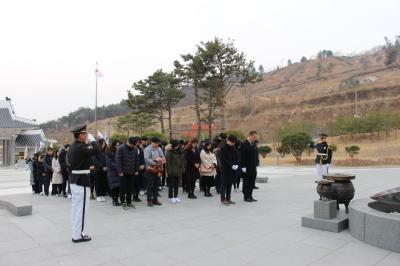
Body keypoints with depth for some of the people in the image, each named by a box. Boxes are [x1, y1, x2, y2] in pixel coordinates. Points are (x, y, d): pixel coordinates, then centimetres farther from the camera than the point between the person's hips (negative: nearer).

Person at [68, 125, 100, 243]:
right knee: (81, 208, -2)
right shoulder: (81, 147, -20)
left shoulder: (72, 147, 11)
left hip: (74, 179, 10)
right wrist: (92, 139, -13)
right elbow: (97, 150, -29)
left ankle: (76, 233, 24)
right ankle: (78, 236, 6)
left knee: (75, 208, 15)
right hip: (82, 180, -10)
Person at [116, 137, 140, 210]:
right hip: (123, 172, -4)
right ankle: (123, 202, 13)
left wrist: (136, 170, 5)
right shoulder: (120, 148, -10)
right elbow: (118, 160, -12)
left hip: (132, 172, 4)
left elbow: (137, 160, 9)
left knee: (130, 187, 9)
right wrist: (120, 171, -15)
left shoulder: (135, 149, 4)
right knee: (123, 188, 3)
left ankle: (129, 202, 20)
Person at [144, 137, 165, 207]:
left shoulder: (159, 149, 10)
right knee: (150, 185, 0)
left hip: (158, 169, 6)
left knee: (157, 185, 10)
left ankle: (155, 199, 20)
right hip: (151, 169, -5)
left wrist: (160, 161, -12)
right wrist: (155, 163, -20)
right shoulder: (147, 149, -7)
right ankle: (149, 200, 8)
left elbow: (163, 158, 10)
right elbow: (147, 159, -17)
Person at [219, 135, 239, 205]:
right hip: (225, 169, -6)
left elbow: (236, 157, 12)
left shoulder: (233, 148, 10)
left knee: (230, 184, 10)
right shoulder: (223, 148, -10)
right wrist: (231, 165, -20)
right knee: (224, 184, 0)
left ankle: (228, 199, 18)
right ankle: (223, 199, 5)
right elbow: (224, 159, -15)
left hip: (232, 170, 6)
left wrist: (237, 165, -6)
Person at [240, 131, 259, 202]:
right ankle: (246, 197, 10)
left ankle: (250, 196, 19)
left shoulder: (254, 144, 12)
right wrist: (243, 167, -17)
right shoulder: (244, 144, -11)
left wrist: (256, 165, 13)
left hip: (253, 167, 7)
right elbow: (242, 157, -14)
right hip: (247, 168, -7)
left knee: (252, 182, 10)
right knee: (246, 182, 1)